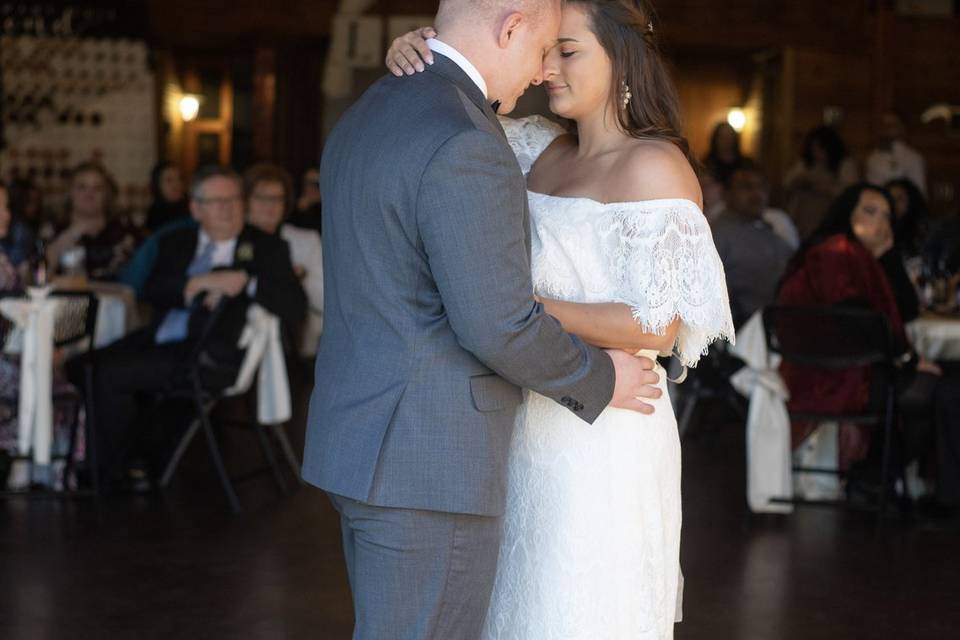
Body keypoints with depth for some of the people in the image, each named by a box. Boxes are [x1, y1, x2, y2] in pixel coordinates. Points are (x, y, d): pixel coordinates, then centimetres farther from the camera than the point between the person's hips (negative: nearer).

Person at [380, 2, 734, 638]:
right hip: (537, 441, 7)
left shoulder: (655, 166, -11)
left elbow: (656, 327, -17)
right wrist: (419, 55, -7)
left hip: (602, 447, -7)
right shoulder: (548, 151, 11)